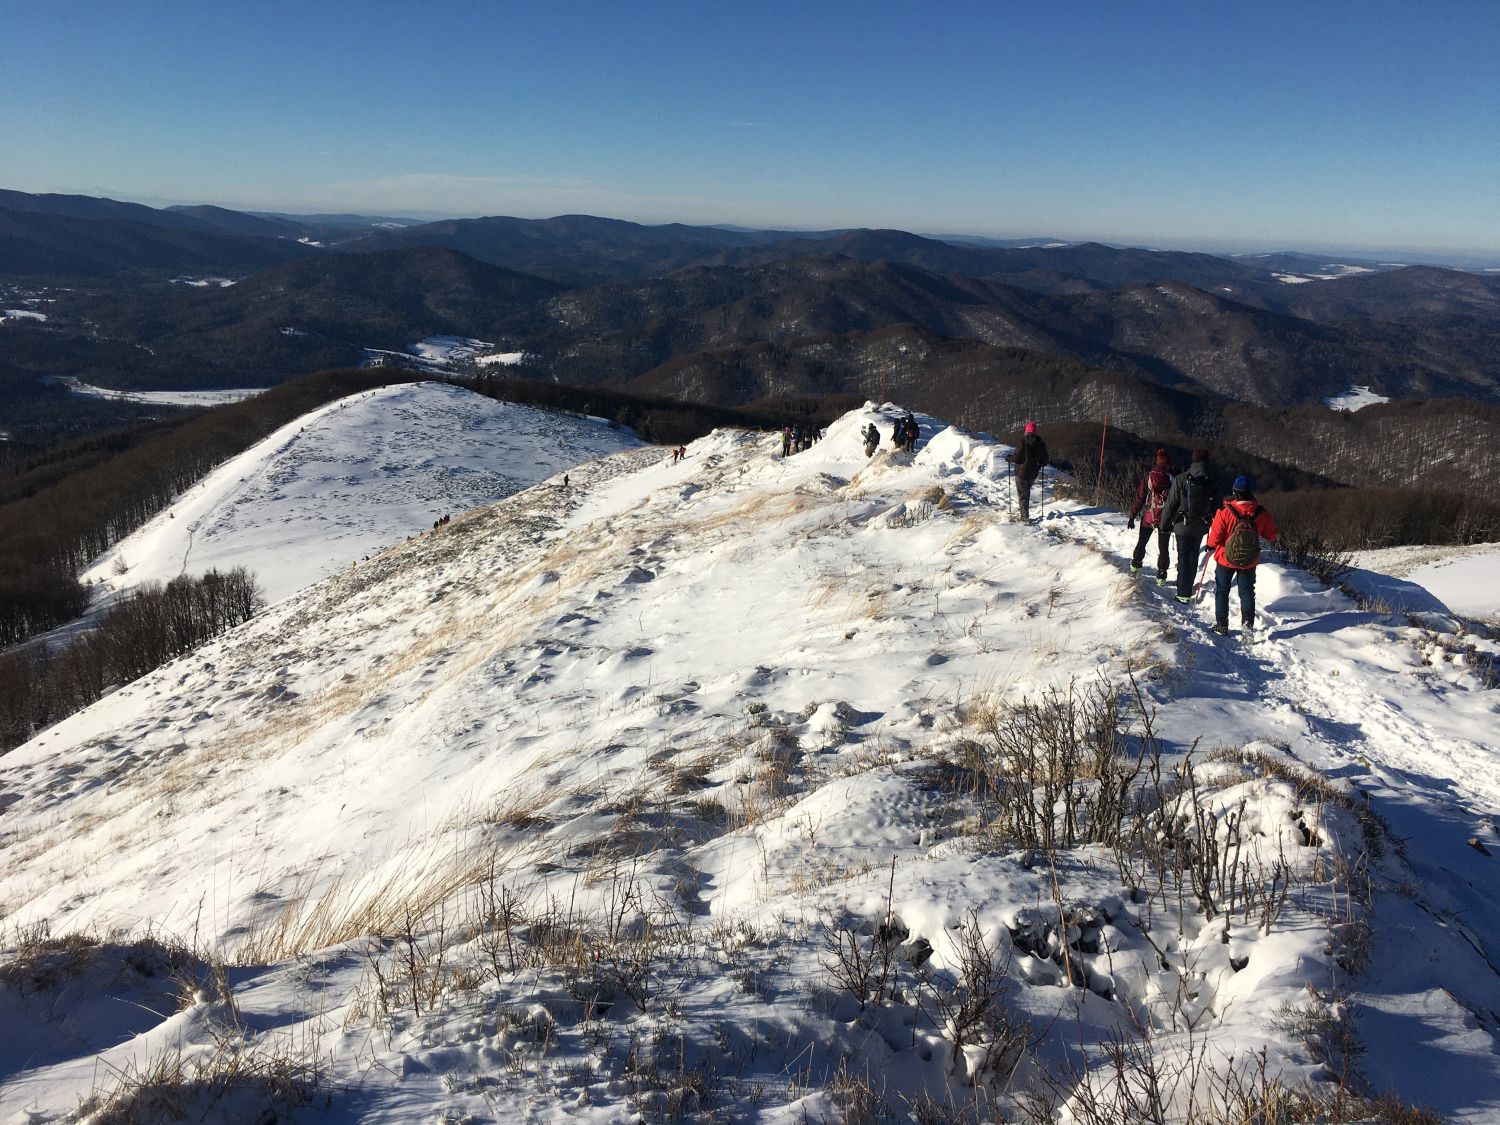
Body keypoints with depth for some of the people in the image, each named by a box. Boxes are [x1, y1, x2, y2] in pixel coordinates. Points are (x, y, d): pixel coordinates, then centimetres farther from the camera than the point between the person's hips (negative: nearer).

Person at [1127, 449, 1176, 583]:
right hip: (1165, 519, -1)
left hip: (1148, 517, 1)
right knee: (1163, 547, 6)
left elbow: (1139, 497, -4)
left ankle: (1135, 567, 30)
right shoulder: (1174, 477, -9)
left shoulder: (1149, 477, -7)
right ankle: (1161, 576, 5)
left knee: (1141, 542, 20)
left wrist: (1132, 516, 2)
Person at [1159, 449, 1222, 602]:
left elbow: (1171, 504, -10)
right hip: (1201, 526, 3)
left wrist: (1165, 523, 2)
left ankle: (1184, 594, 2)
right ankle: (1187, 588, 29)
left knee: (1183, 558, 3)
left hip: (1183, 526, -3)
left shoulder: (1181, 480, -14)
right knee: (1193, 556, 19)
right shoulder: (1212, 482, -4)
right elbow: (1219, 505, 5)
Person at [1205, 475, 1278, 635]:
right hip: (1250, 562, 2)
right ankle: (1247, 624, 8)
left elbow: (1215, 538, -17)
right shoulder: (1261, 513, -11)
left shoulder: (1225, 512, -21)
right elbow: (1272, 535, 2)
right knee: (1247, 592, 16)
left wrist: (1211, 545, 5)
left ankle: (1221, 625, 15)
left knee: (1222, 591, 13)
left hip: (1226, 558, -2)